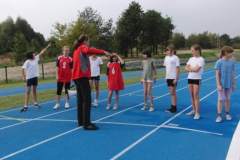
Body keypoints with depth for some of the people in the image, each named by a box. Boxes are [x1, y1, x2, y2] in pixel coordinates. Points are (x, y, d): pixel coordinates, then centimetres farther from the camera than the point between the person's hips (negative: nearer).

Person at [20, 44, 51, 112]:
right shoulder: (27, 62, -13)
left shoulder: (36, 58, 4)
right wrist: (24, 77, -22)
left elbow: (41, 52, 8)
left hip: (35, 77, 6)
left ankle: (35, 102, 26)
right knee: (28, 91, -5)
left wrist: (47, 47, 9)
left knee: (34, 90, 15)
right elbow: (23, 69, -16)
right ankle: (26, 106, -5)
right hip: (29, 78, -6)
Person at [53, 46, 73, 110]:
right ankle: (57, 103, 15)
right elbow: (57, 68, 4)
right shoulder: (59, 58, 1)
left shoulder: (70, 59, -2)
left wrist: (71, 77, -2)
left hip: (67, 78, -1)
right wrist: (57, 75, -1)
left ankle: (67, 103, 18)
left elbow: (71, 69, 1)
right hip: (60, 77, 1)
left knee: (67, 90, 7)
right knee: (58, 90, 5)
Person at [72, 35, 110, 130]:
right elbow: (89, 50, -30)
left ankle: (81, 121, 21)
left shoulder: (77, 49, 19)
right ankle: (87, 124, -13)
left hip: (77, 77, 10)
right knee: (87, 100, -11)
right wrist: (103, 52, -36)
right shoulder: (83, 47, -7)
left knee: (80, 100, 14)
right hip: (82, 77, -10)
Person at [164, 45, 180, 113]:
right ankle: (172, 106, 19)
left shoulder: (175, 58, -10)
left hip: (173, 77, -7)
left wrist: (176, 78, -16)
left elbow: (178, 68, -12)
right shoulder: (166, 57, 11)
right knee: (171, 92, 12)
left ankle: (174, 107, 6)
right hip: (168, 77, 7)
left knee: (173, 92, -3)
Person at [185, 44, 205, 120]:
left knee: (196, 96, -6)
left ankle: (197, 113, -2)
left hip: (197, 79, -6)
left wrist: (190, 68, -5)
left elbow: (196, 69, -19)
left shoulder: (201, 59, -10)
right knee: (192, 95, 11)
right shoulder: (191, 59, 9)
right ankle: (194, 110, 23)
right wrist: (192, 69, -14)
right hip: (190, 78, 6)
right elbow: (186, 68, 3)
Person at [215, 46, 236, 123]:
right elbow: (217, 74, -10)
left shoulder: (232, 62, 1)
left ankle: (227, 114, 25)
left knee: (228, 99, 13)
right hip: (222, 84, -3)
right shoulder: (219, 62, -10)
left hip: (229, 84, 4)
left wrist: (234, 84, 9)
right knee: (221, 99, 2)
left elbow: (233, 74, 7)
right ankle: (219, 115, 8)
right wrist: (218, 85, -13)